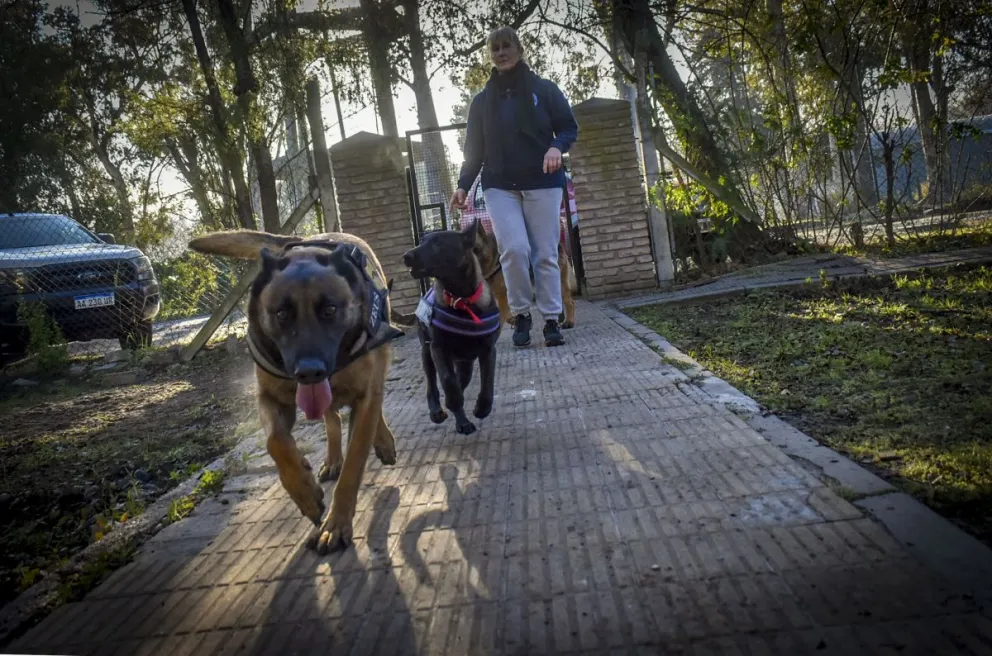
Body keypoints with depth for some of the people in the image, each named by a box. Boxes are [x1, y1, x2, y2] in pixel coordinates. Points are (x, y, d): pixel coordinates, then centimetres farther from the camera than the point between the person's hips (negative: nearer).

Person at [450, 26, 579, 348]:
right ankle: (521, 315, 2)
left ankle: (551, 320, 6)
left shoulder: (544, 89, 7)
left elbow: (569, 128, 6)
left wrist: (557, 147, -17)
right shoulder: (482, 100, 12)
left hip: (542, 183, -1)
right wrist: (463, 185, 0)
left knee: (546, 255, -3)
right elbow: (474, 149, 12)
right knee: (514, 249, -16)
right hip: (499, 186, 1)